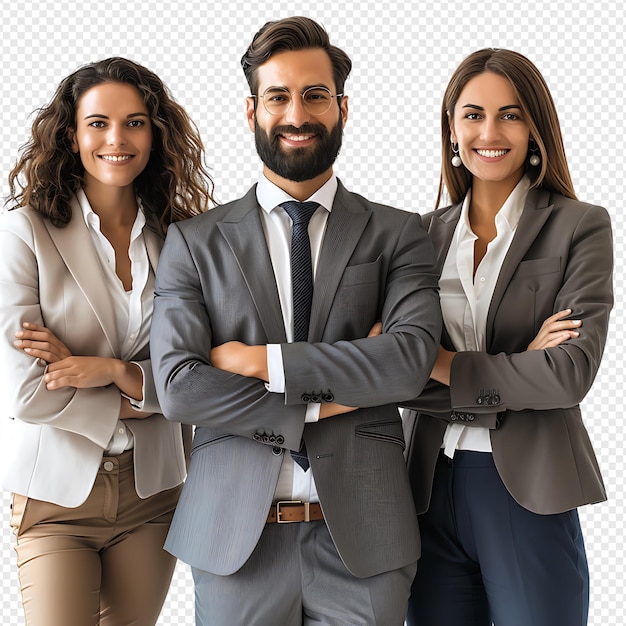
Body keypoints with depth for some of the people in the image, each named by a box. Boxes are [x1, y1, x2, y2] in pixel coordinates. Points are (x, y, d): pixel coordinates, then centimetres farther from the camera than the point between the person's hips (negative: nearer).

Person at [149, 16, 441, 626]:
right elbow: (177, 387, -7)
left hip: (363, 536, 0)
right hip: (234, 535, 0)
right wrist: (319, 406, -11)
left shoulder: (397, 234, 4)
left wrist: (262, 360, -12)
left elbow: (412, 358, -12)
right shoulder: (193, 242, 4)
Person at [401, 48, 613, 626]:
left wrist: (444, 365, -10)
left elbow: (571, 372, -14)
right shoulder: (426, 233, 7)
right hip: (432, 491, 3)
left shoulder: (580, 227, -3)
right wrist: (519, 369, -12)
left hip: (529, 493, -3)